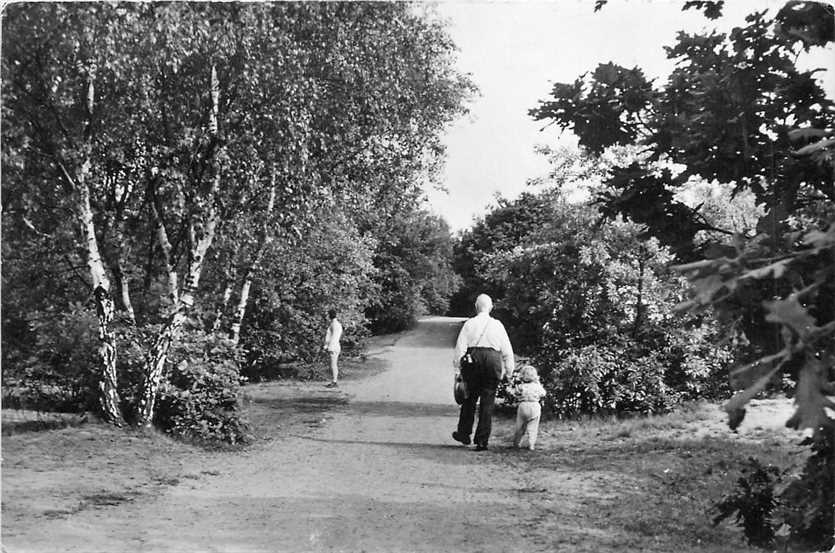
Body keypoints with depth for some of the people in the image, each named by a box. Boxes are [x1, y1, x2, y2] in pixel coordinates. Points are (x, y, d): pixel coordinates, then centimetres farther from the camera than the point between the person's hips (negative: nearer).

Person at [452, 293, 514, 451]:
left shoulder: (470, 324, 4)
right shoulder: (497, 325, 7)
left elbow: (460, 346, 1)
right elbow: (507, 350, 8)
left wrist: (457, 368, 6)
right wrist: (508, 369, 15)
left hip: (473, 359, 0)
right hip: (493, 361, 0)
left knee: (470, 397, 14)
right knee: (487, 401, 4)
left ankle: (464, 433, 21)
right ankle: (482, 441, 5)